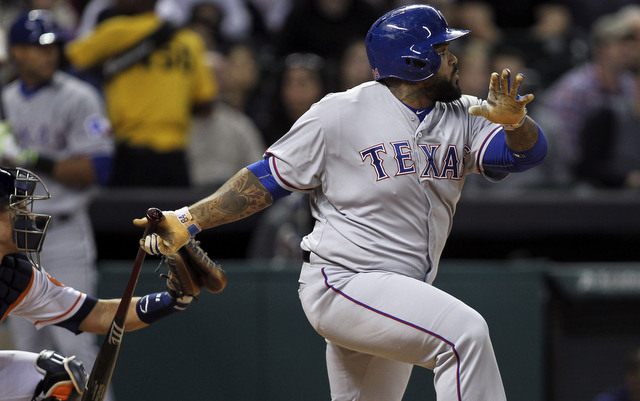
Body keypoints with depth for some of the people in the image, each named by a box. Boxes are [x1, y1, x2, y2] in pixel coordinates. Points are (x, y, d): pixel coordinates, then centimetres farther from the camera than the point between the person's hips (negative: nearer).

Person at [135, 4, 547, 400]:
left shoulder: (463, 118, 8)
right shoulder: (341, 114, -6)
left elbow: (529, 152, -6)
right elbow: (270, 177, -1)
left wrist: (513, 120, -29)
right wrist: (188, 221, -7)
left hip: (400, 301, 7)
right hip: (342, 283, -7)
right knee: (465, 330, -27)